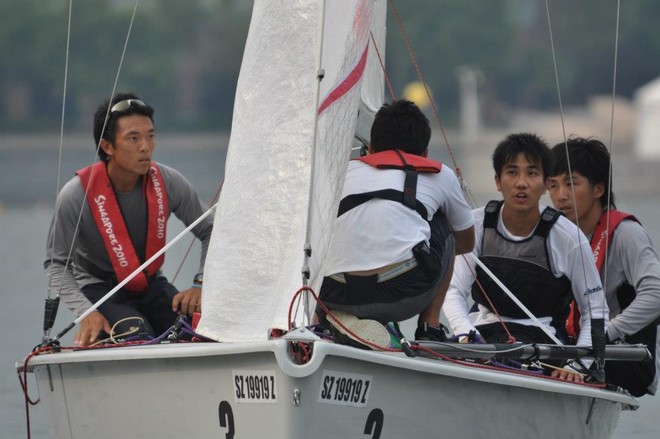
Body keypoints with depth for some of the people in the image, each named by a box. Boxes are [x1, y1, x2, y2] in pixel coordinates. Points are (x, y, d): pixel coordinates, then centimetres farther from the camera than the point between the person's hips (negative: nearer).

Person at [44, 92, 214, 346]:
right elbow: (57, 265, -14)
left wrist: (200, 285, -13)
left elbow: (209, 233, 3)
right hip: (98, 290, -4)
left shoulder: (168, 183, -10)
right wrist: (86, 312, -29)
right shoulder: (77, 195, -20)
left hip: (151, 286, 4)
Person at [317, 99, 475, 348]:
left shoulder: (349, 170, 29)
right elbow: (466, 242, 44)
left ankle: (350, 322, 3)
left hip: (340, 298, 1)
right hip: (404, 294, -1)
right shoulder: (440, 174, 25)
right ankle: (430, 330, 22)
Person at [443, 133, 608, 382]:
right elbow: (454, 291, -3)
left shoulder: (569, 239, -8)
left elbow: (596, 311, 0)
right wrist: (466, 334, -25)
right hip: (483, 331, 3)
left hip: (541, 336, -3)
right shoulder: (477, 225, -1)